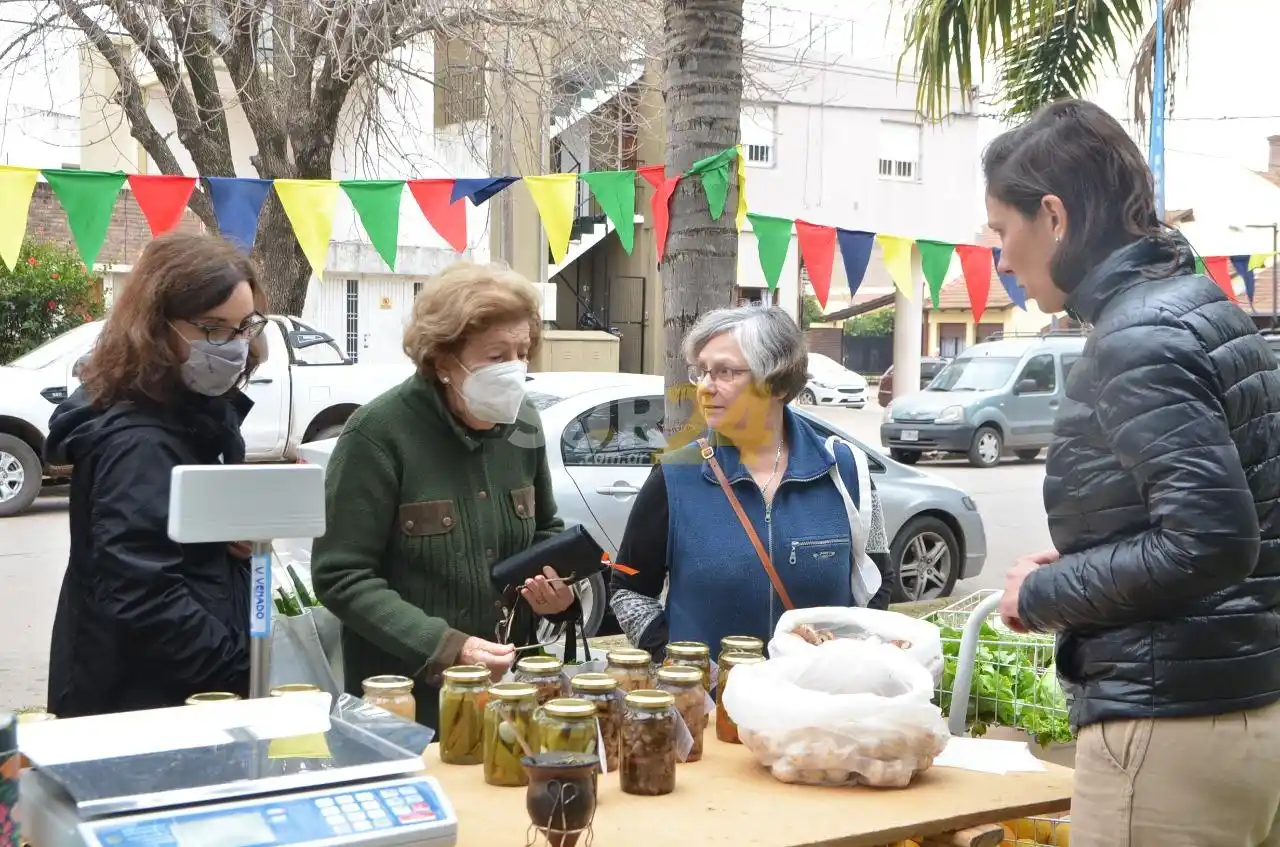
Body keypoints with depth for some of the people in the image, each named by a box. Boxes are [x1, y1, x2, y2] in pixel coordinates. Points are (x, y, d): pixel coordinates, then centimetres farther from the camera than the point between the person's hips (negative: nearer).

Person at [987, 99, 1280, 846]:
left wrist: (1045, 594, -12)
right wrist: (1081, 568, 8)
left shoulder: (1138, 340, -17)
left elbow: (1208, 540, -25)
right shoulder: (1201, 307, 11)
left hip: (1172, 727, -9)